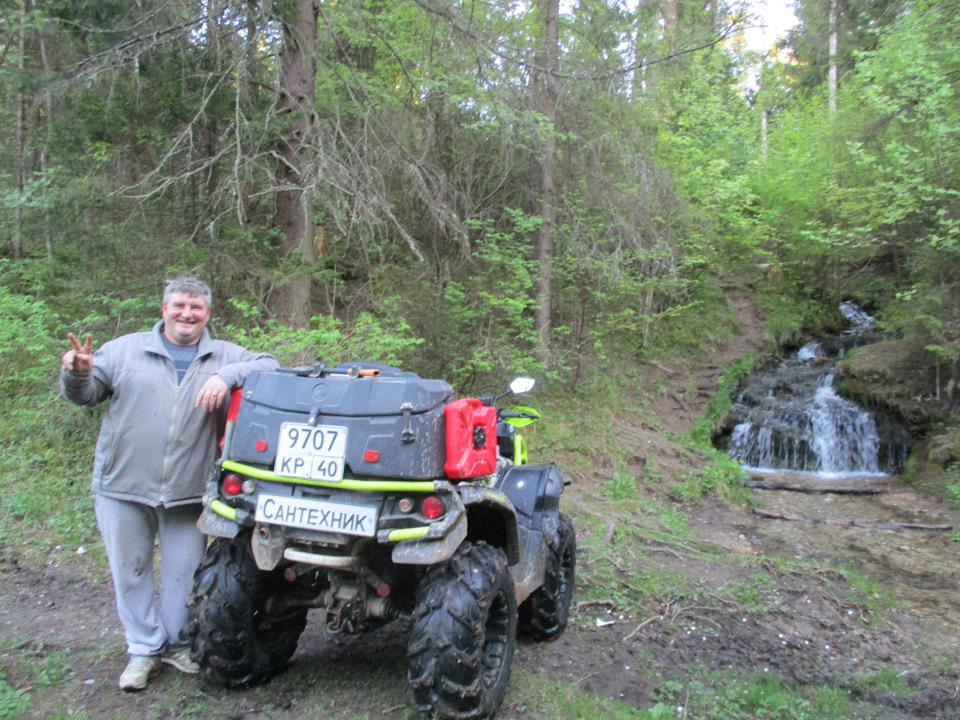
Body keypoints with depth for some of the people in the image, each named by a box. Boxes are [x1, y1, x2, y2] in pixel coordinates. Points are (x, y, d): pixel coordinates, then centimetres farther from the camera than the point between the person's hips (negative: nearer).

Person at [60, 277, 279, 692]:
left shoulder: (224, 357, 6)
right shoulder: (125, 350, 8)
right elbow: (86, 394, 7)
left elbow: (268, 366, -6)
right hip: (123, 486, 1)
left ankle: (177, 643, 28)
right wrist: (77, 373, -16)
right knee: (130, 570, 9)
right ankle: (144, 648, 25)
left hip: (187, 492, 0)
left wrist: (227, 376, -22)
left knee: (184, 570, 8)